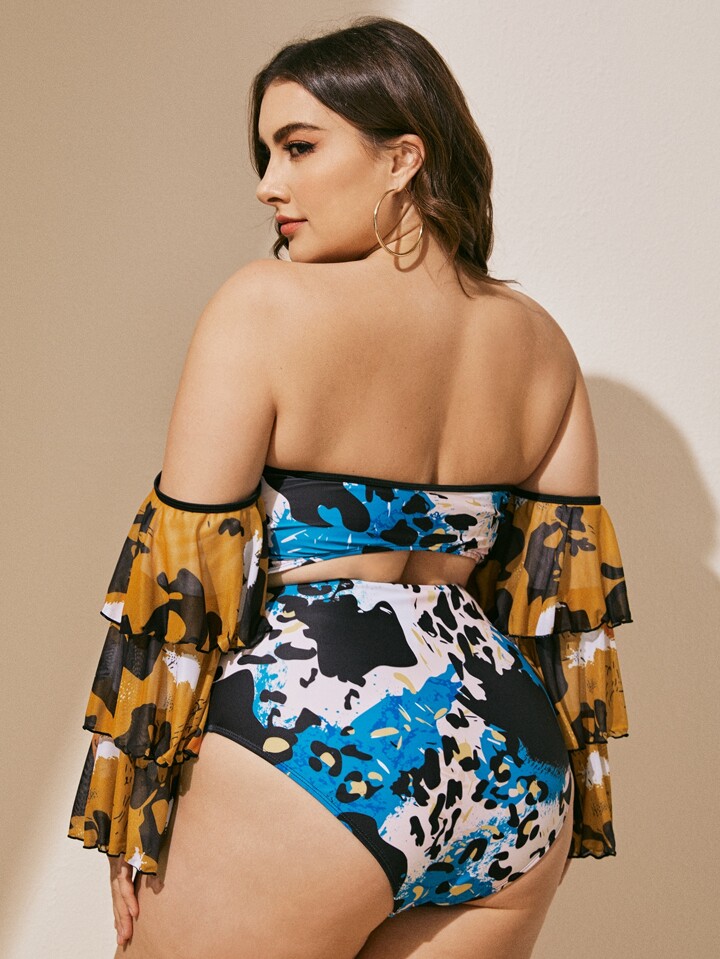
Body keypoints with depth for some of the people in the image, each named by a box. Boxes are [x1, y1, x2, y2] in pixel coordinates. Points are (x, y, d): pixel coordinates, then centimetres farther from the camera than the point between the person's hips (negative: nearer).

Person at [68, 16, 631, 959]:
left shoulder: (267, 304, -9)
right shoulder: (540, 340, 7)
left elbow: (185, 575, -10)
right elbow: (564, 586, 9)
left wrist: (131, 813, -1)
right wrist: (546, 796, 18)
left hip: (304, 744, -5)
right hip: (512, 768, 6)